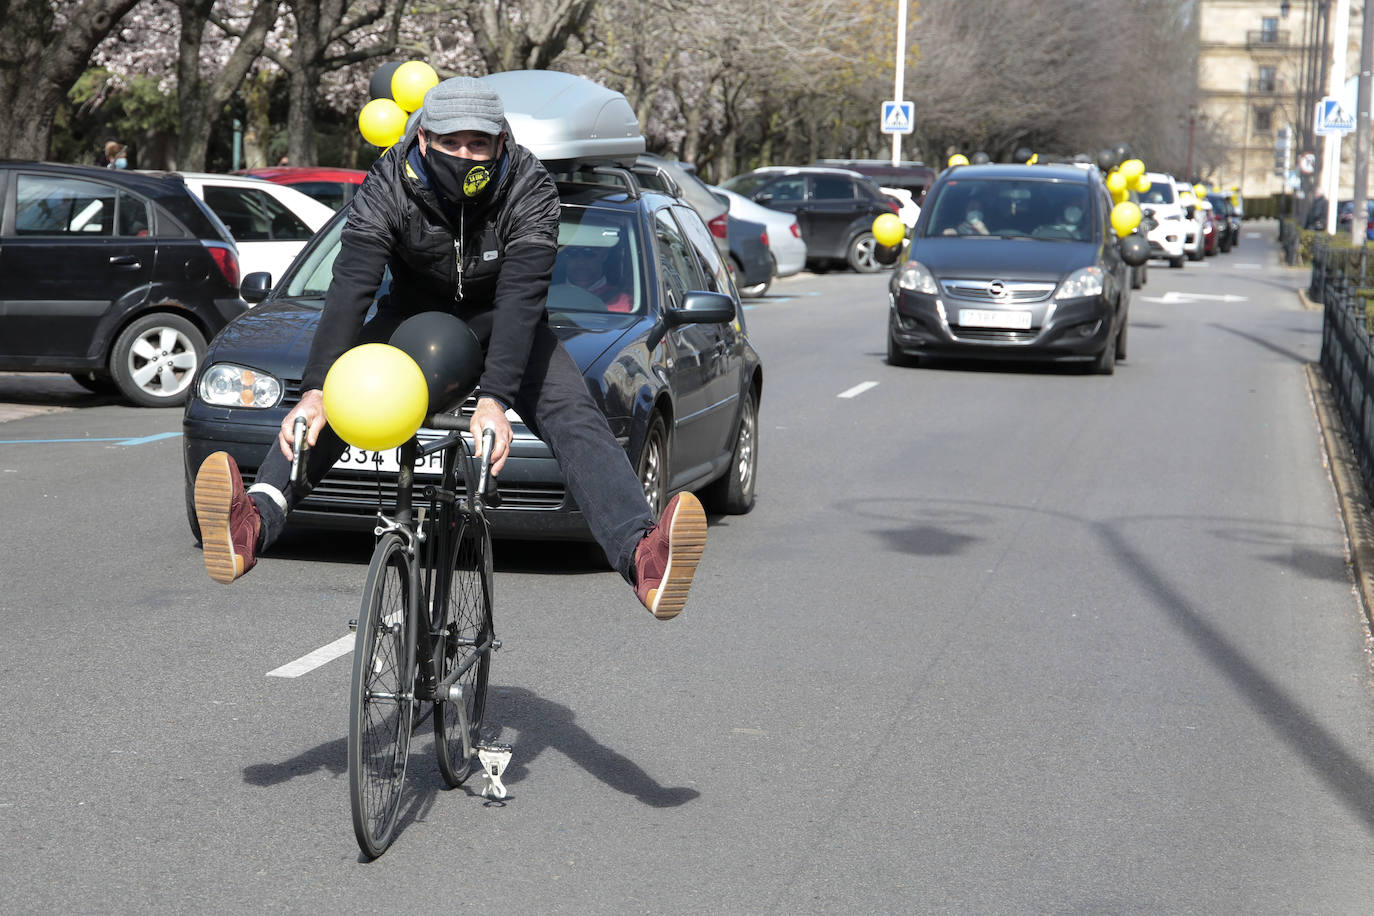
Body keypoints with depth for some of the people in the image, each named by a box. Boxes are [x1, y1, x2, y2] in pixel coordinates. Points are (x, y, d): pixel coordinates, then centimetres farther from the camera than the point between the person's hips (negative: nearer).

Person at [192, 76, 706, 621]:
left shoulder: (528, 189, -27)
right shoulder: (390, 185, -25)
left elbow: (520, 299, -39)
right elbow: (351, 288, -35)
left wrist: (494, 401, -52)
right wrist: (315, 391, -48)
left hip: (500, 320, -1)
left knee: (574, 417, -27)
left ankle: (643, 556, -47)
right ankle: (254, 524, -45)